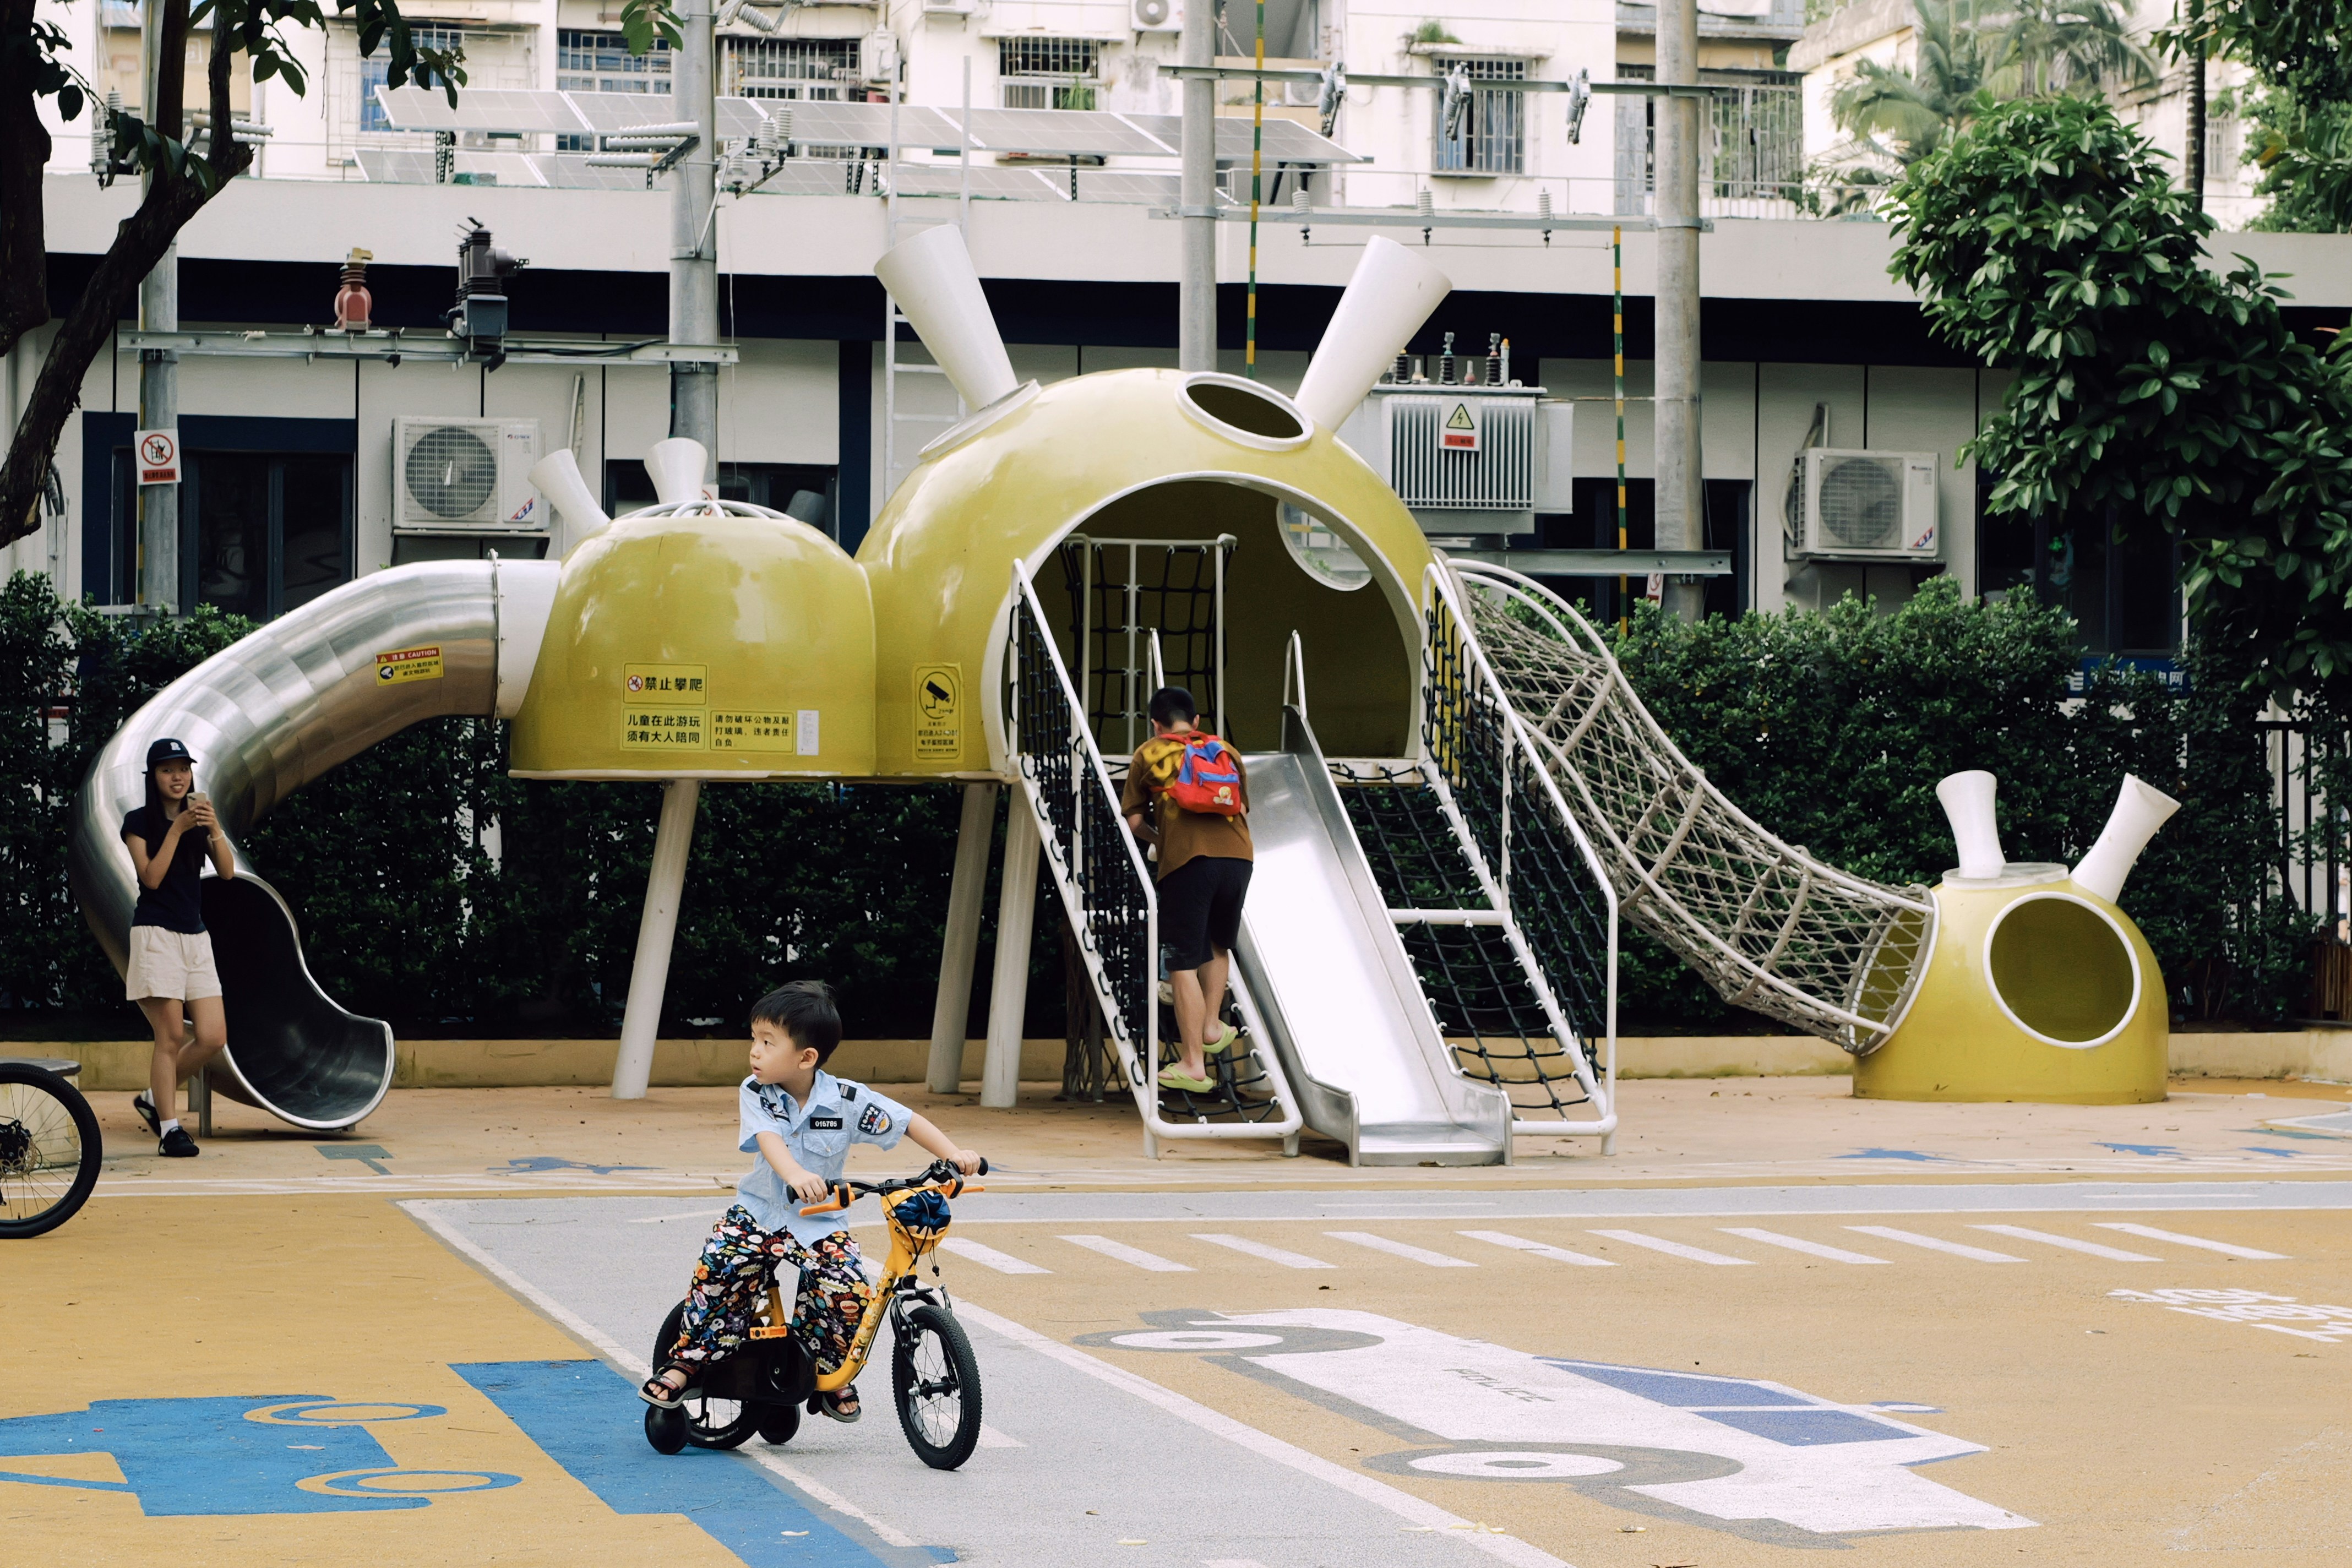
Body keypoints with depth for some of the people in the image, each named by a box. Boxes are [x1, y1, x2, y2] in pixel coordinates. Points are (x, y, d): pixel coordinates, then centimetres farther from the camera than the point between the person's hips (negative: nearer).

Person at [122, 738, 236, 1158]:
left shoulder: (200, 816, 12)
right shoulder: (139, 821, -1)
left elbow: (228, 871, 0)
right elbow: (152, 877, -12)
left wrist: (214, 829, -16)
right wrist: (178, 829, -16)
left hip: (196, 936, 5)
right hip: (156, 934, -5)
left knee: (213, 1038, -2)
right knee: (171, 1037, -9)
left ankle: (153, 1098, 17)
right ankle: (169, 1129, -4)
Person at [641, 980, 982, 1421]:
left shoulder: (847, 1100, -11)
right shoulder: (756, 1093, -10)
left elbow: (908, 1122, -6)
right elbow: (769, 1139, -28)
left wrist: (954, 1155, -21)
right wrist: (795, 1174, -50)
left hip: (820, 1223, 0)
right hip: (759, 1212, 1)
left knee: (850, 1294, -22)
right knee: (719, 1269, -24)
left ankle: (830, 1376, 4)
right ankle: (685, 1362, -7)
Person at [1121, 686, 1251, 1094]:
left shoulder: (1148, 754, 14)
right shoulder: (1226, 751, 22)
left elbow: (1134, 820, 10)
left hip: (1187, 861, -4)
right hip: (1237, 855, 4)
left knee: (1184, 962, -1)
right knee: (1218, 946, 28)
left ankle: (1193, 1063, -3)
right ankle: (1212, 1027, 29)